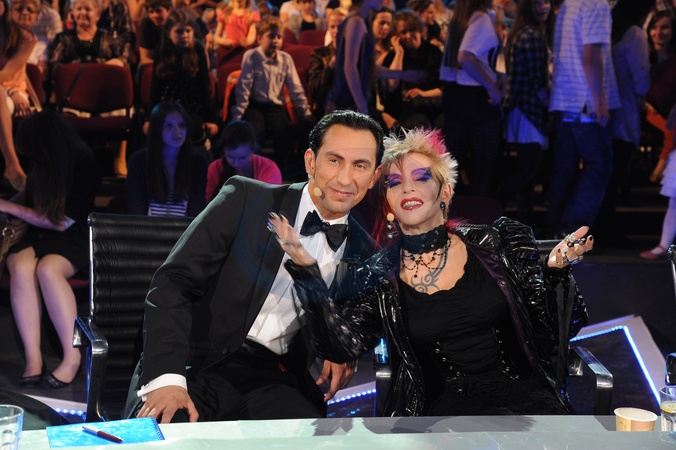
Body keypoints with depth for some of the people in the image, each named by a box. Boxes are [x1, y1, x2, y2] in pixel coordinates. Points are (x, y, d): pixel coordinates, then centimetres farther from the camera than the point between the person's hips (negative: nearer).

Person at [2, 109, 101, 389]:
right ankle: (33, 358, -35)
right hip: (36, 237, 4)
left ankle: (73, 357, -31)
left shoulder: (85, 167, -12)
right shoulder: (41, 167, 3)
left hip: (71, 240, -4)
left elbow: (63, 222, -12)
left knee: (48, 269, -37)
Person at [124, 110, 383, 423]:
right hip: (196, 366, -3)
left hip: (271, 380, 4)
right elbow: (173, 283, -8)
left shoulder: (361, 251, 10)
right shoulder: (245, 199, -1)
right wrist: (166, 378, -21)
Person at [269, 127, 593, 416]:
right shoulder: (376, 276, 5)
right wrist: (306, 270, -14)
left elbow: (545, 327, 5)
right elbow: (342, 346, -9)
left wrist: (555, 270, -13)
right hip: (442, 407, -1)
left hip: (522, 395, 1)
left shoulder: (494, 246, 5)